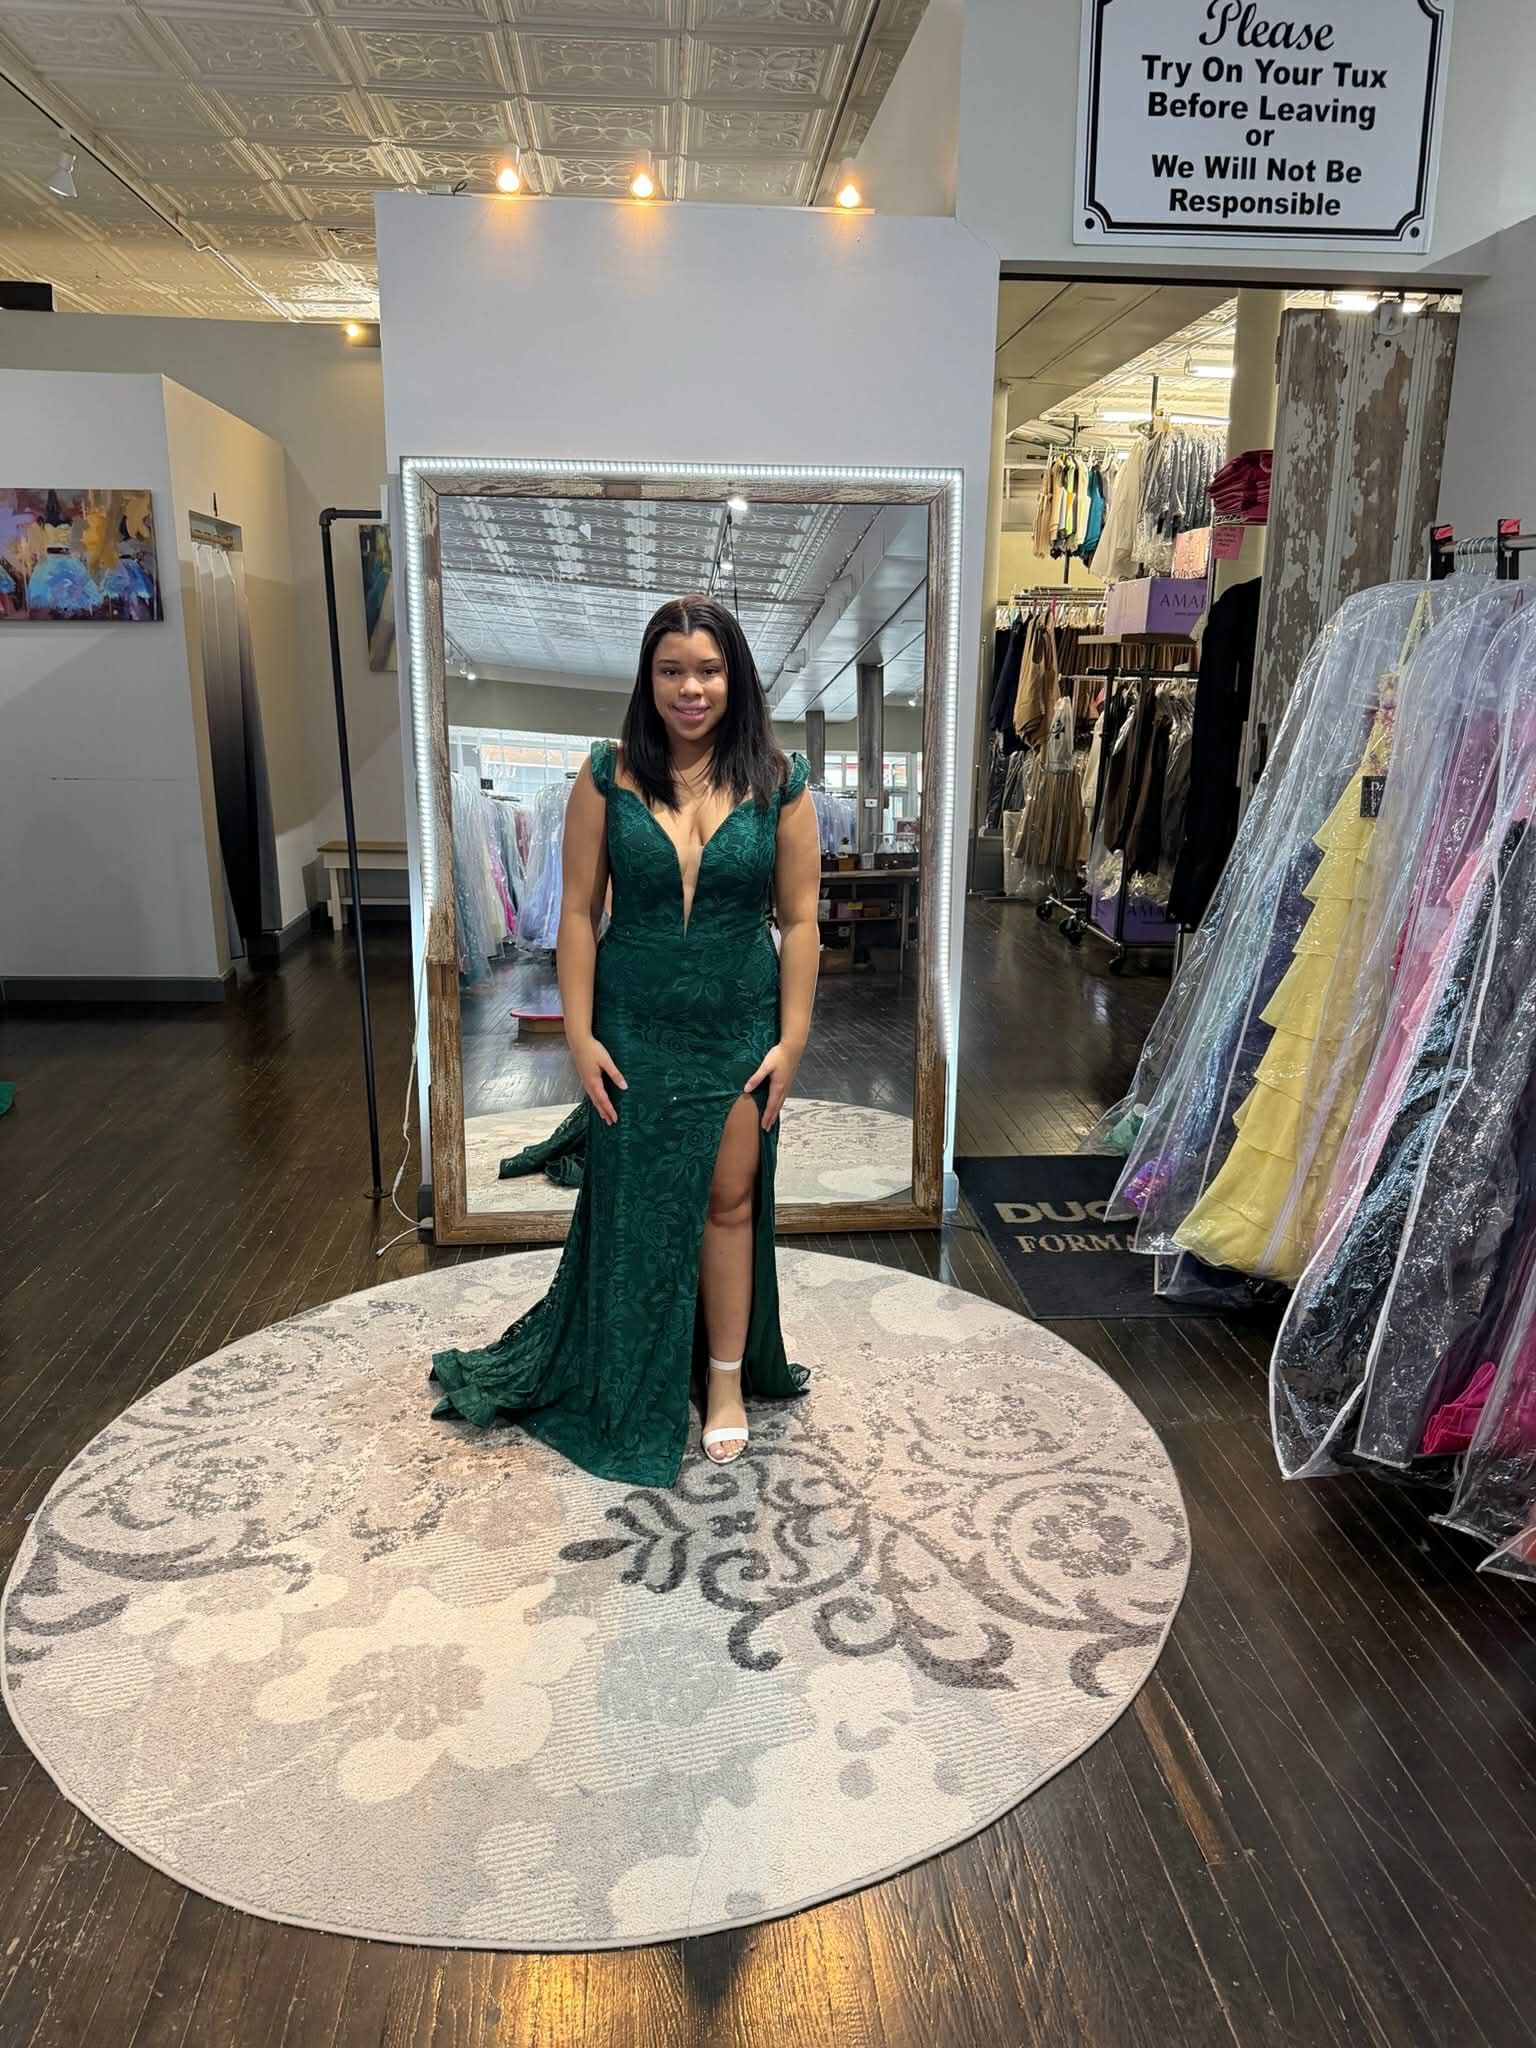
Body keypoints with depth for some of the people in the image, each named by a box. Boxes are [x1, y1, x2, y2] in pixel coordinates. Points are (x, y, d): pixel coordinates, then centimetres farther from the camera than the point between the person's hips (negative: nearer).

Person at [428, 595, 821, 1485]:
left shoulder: (779, 782, -4)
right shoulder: (609, 776, -4)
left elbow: (800, 920, -3)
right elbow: (580, 911, -3)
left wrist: (792, 1039, -6)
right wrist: (580, 1033, -7)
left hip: (738, 1030, 0)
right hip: (635, 1030, 1)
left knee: (730, 1202, 9)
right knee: (637, 1205, 11)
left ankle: (728, 1376, 28)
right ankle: (638, 1389, 31)